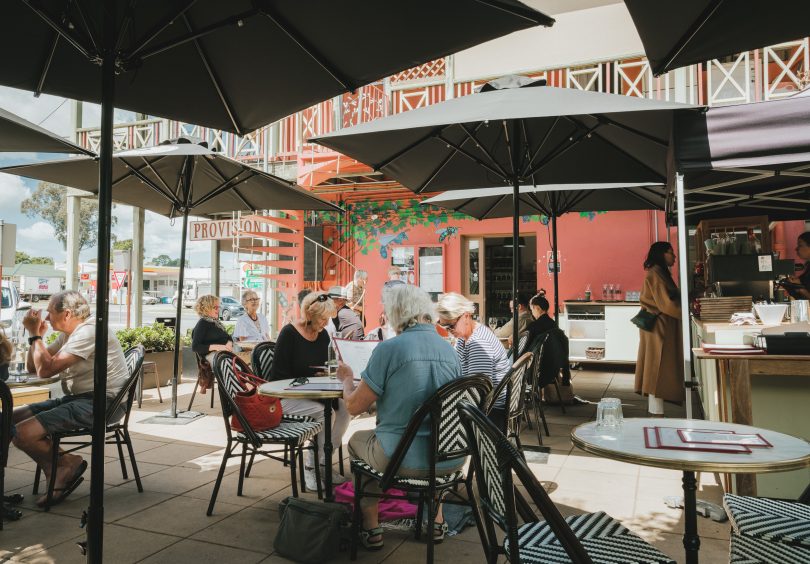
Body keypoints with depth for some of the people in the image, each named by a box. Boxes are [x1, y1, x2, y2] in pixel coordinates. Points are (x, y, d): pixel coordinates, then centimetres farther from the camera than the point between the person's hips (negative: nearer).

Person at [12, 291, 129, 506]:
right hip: (78, 398, 11)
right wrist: (37, 335, 5)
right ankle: (58, 475, 5)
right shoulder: (68, 334, 17)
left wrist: (35, 334, -9)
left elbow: (46, 369, -21)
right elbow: (32, 367, 18)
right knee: (12, 418, 6)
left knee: (22, 434, -19)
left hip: (100, 403, -11)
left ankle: (68, 463, 6)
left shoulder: (88, 331, -16)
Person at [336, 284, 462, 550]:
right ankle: (437, 520, 42)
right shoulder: (450, 350, 2)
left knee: (357, 439, 27)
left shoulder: (389, 349, -16)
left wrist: (347, 379, 12)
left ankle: (371, 528, 33)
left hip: (402, 460, -4)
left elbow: (354, 406, -10)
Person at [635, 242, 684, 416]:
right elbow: (665, 303, -20)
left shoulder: (661, 273, 15)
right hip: (658, 325, -10)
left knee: (658, 367, 12)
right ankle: (657, 412, -2)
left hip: (662, 325, 10)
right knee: (658, 367, -7)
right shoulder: (655, 274, -15)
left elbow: (669, 298, 16)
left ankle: (654, 407, 19)